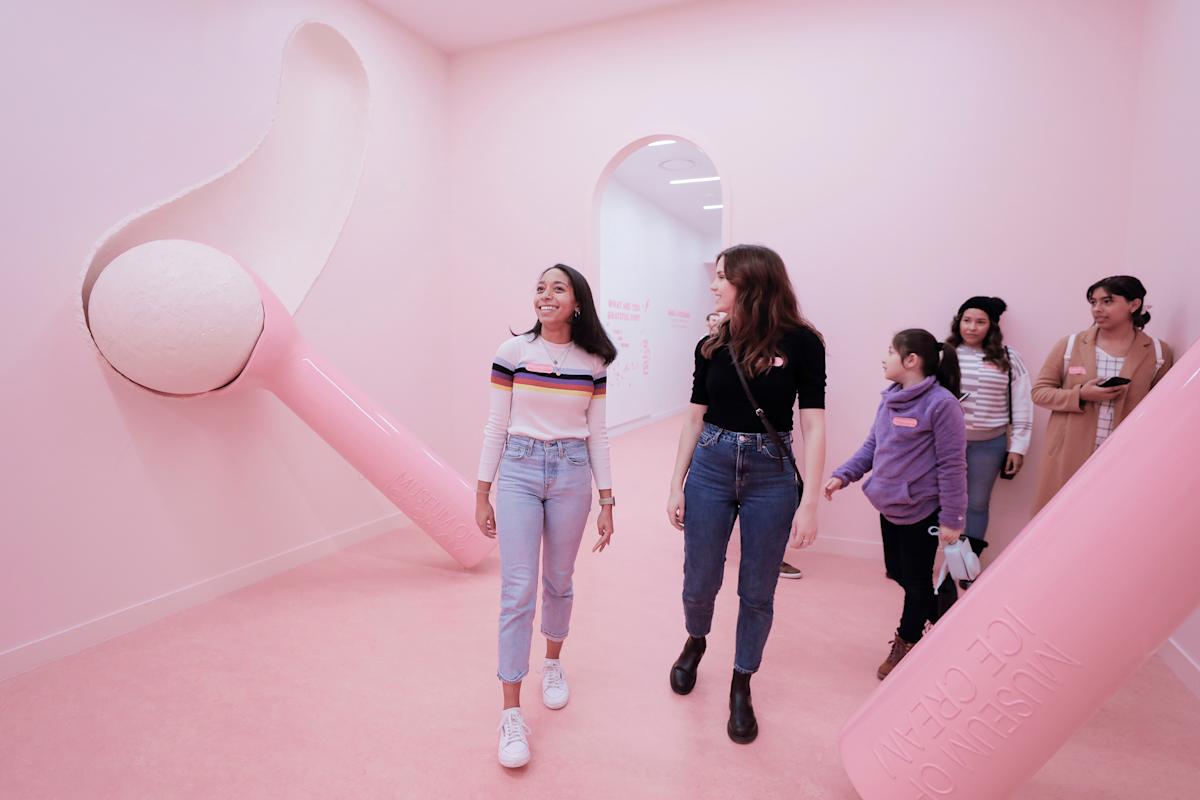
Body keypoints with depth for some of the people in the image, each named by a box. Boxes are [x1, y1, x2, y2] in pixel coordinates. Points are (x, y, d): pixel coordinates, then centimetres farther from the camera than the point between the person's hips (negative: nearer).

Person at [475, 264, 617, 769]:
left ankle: (553, 664, 42)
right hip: (519, 471, -1)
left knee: (559, 581, 16)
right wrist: (482, 494, 1)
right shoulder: (512, 352, -3)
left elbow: (597, 435, 5)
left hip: (571, 475, 2)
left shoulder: (593, 362, 1)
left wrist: (607, 502, 4)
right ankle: (511, 713, 11)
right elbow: (496, 427, 0)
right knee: (518, 590, -2)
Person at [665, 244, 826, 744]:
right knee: (700, 583, 12)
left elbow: (813, 426, -7)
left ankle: (741, 686, 33)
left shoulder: (800, 342, -7)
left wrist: (809, 503, -11)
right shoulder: (711, 346, 3)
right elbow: (695, 419, 6)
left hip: (772, 474, -2)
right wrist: (676, 487, 4)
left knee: (757, 592, 10)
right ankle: (695, 641, 45)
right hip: (710, 467, 3)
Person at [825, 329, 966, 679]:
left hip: (921, 510, -8)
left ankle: (906, 642, 31)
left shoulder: (941, 403, -18)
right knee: (897, 573, 20)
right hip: (889, 506, 8)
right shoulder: (890, 399, 5)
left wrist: (952, 519, -16)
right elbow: (871, 446, 11)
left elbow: (952, 465, -17)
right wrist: (843, 475, 0)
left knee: (916, 580, 10)